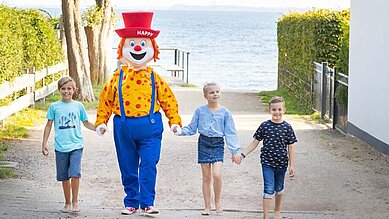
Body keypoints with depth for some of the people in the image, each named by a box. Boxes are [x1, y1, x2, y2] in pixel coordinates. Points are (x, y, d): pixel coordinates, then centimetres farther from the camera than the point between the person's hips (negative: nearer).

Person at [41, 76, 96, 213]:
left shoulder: (78, 106, 6)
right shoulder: (54, 107, 5)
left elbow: (85, 122, 17)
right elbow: (49, 125, 10)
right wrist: (44, 144, 8)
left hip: (76, 145, -1)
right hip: (61, 147, 1)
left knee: (75, 173, -15)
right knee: (64, 176, 7)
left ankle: (75, 201, -2)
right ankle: (67, 203, 22)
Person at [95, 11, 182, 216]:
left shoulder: (154, 78, 3)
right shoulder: (118, 77, 4)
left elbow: (168, 100, 8)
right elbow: (106, 100, 9)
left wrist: (174, 120, 3)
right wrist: (101, 122, 4)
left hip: (150, 126, -1)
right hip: (124, 127, 1)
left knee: (148, 166, -6)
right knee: (128, 168, 8)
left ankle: (147, 203, 1)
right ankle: (131, 202, 19)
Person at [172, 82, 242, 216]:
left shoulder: (224, 112, -1)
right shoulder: (200, 111, 1)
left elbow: (230, 133, 1)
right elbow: (192, 129, 9)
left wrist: (235, 151, -4)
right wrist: (180, 131, -8)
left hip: (218, 144, -1)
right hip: (204, 143, 1)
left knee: (217, 175, -17)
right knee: (206, 177, 5)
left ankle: (217, 201, 6)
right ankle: (207, 206, 15)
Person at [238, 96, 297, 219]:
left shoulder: (287, 127, -5)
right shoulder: (264, 126, -6)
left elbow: (290, 147, 0)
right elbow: (255, 142, 2)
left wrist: (292, 165, -1)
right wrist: (243, 155, -3)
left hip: (281, 164, 2)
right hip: (267, 163, -2)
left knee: (279, 188, 19)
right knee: (269, 189, -8)